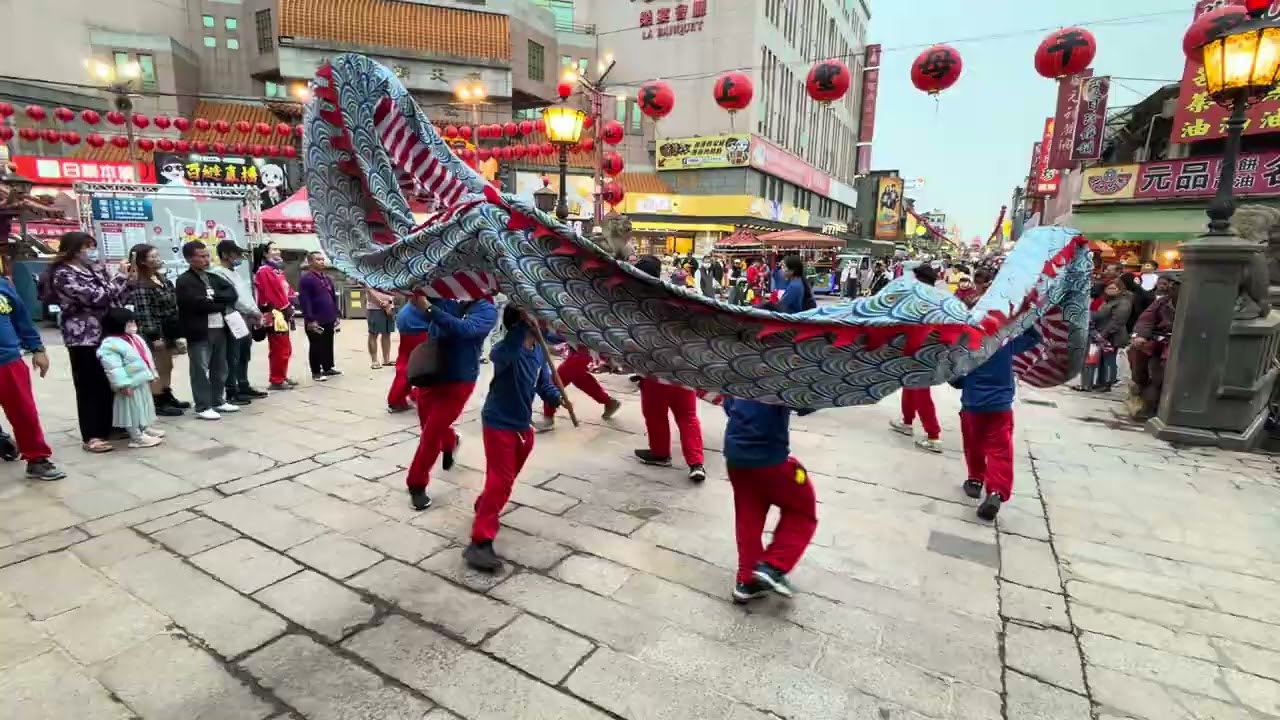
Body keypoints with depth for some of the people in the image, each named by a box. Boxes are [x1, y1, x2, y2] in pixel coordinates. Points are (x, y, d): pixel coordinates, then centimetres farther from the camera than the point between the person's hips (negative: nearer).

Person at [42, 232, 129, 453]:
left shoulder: (95, 269, 13)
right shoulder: (64, 275, -9)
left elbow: (117, 295, 16)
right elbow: (98, 297, -19)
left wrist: (126, 277, 1)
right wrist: (121, 275, -11)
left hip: (105, 333, 7)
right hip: (84, 337, -7)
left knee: (110, 383, 11)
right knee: (90, 386, -2)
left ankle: (108, 427, 23)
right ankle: (91, 436, 5)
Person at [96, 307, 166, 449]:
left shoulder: (136, 339, 11)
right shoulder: (110, 344, -19)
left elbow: (146, 357, 20)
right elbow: (113, 368, -24)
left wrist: (151, 374, 19)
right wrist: (123, 384, -27)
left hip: (143, 380, 9)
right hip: (131, 384, -9)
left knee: (144, 406, 22)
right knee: (133, 409, -1)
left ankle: (145, 428, 36)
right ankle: (136, 437, 6)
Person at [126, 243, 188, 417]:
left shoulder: (162, 279, 12)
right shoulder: (139, 285, -14)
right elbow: (144, 313, -18)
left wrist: (178, 333, 16)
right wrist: (154, 336, -21)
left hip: (169, 332, 8)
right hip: (156, 334, -8)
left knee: (167, 367, 17)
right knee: (157, 369, -1)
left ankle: (167, 397, 28)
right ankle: (157, 403, 6)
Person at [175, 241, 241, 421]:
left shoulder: (213, 277, 16)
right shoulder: (184, 281, -6)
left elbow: (232, 293, 3)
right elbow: (201, 304, -17)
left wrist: (213, 296, -12)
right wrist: (222, 304, -4)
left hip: (219, 328, 7)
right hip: (199, 332, -7)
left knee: (220, 369, 13)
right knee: (201, 371, -2)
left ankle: (219, 401, 24)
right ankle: (203, 407, 3)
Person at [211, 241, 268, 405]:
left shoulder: (238, 272, 18)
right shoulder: (218, 273, -11)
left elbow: (248, 294, 18)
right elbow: (232, 298, -18)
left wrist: (256, 313, 8)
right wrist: (253, 311, -14)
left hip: (247, 319, 9)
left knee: (244, 357, 16)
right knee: (232, 359, -3)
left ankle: (244, 387, 25)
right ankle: (232, 392, 2)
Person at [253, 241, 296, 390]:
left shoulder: (277, 269, 21)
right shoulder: (264, 271, -11)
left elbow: (285, 290, 18)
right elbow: (271, 294, -18)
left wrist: (289, 307, 5)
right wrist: (285, 309, -14)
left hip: (282, 314, 10)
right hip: (274, 315, -10)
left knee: (286, 349, 17)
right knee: (279, 349, -8)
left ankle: (282, 377, 28)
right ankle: (276, 381, -1)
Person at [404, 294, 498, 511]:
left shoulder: (487, 310, -13)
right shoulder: (444, 297, -3)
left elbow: (464, 329, -31)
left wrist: (428, 309, -38)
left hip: (458, 381, -4)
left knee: (432, 433, -3)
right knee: (433, 427, 21)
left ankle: (417, 485, 17)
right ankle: (450, 443, 55)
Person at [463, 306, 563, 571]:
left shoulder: (539, 351, 0)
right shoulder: (505, 350, -24)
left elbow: (544, 384, 5)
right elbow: (501, 354, -49)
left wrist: (557, 397, -16)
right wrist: (524, 323, -56)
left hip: (522, 424, 8)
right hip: (499, 423, -8)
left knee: (507, 477, 24)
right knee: (500, 481, -10)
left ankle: (484, 505, 52)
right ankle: (480, 543, -2)